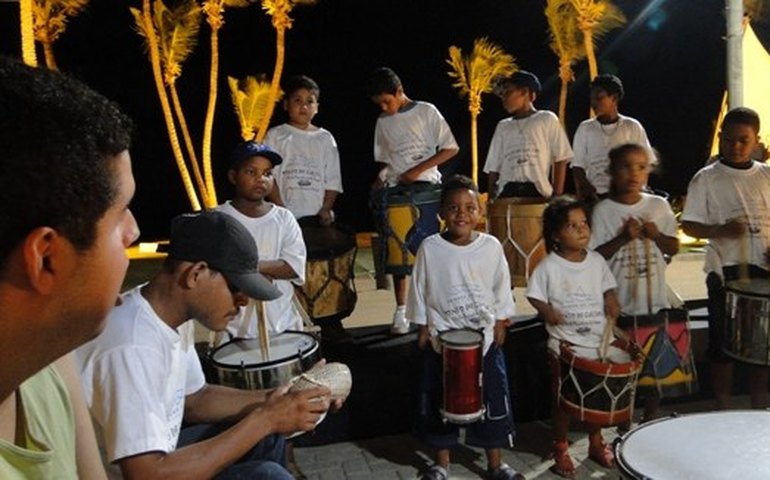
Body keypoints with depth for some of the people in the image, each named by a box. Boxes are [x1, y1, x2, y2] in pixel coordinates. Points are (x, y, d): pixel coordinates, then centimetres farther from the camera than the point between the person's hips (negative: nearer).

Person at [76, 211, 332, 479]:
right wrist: (264, 419, -27)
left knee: (265, 435, 9)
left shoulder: (172, 315, -3)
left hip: (151, 455, 9)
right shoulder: (131, 349, -31)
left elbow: (194, 400, 9)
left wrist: (276, 400, -6)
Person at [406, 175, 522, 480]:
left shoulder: (491, 246, -6)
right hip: (442, 337, -1)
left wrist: (500, 322, 4)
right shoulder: (430, 248, -10)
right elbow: (420, 291, -2)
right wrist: (423, 327, -1)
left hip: (485, 335, 1)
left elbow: (501, 289, 4)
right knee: (439, 401, 10)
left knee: (492, 399, 10)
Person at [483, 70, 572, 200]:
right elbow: (493, 167, 16)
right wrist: (491, 198, 7)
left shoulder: (547, 119, 7)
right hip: (506, 193, 3)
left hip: (537, 191, -3)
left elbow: (560, 159, 3)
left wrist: (557, 195, -5)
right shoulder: (503, 126, 19)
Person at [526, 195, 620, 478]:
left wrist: (611, 299, -8)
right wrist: (546, 310, -24)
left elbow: (607, 287, 12)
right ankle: (561, 450, 26)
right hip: (564, 345, -4)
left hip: (598, 341, 4)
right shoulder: (549, 266, -13)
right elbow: (534, 295, -6)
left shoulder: (596, 261, -1)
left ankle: (596, 444, 40)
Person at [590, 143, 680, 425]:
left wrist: (656, 235, -13)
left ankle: (651, 414, 31)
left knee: (655, 359, 13)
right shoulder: (603, 210, -7)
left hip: (655, 300, 3)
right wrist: (623, 237, -21)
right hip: (619, 303, -3)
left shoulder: (659, 206, 2)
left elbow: (673, 249, 6)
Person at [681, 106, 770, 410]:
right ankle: (723, 412, 19)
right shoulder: (706, 179, -4)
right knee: (724, 343, 6)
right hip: (725, 270, -3)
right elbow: (689, 225, -6)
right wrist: (720, 231, -23)